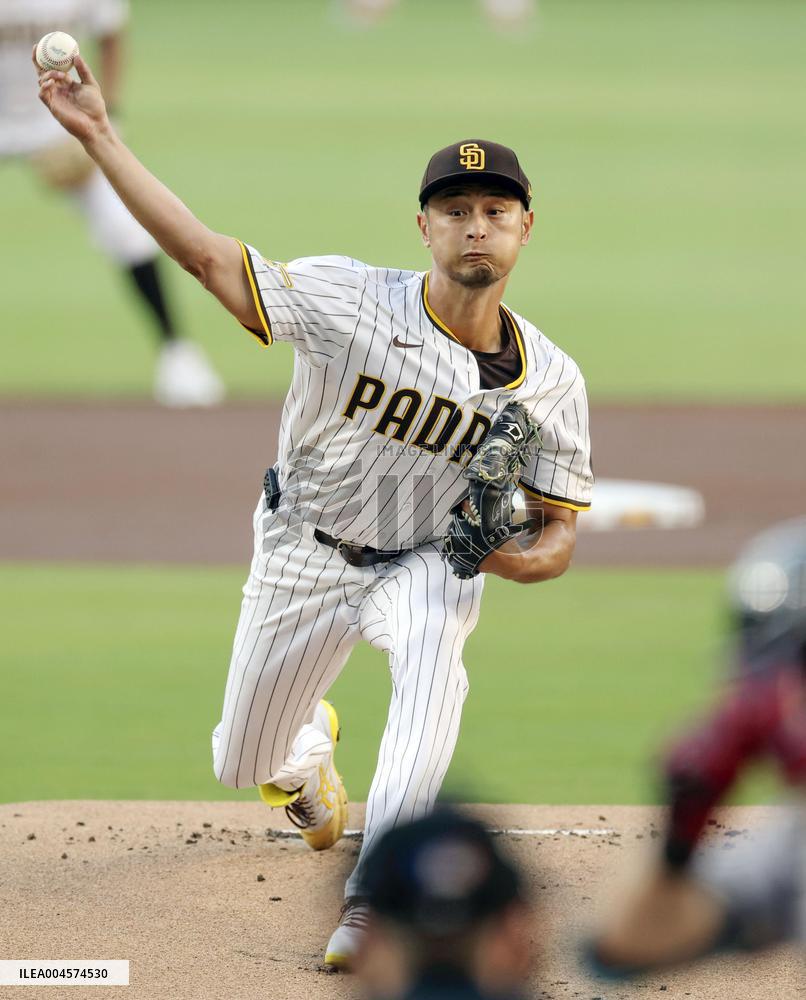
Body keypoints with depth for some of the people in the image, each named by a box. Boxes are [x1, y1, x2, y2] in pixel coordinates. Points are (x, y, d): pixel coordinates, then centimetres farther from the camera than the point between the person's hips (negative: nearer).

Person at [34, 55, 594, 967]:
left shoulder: (550, 380, -14)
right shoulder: (349, 301, -22)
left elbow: (558, 533, -7)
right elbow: (205, 255, -21)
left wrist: (523, 556, -32)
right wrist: (98, 136, -27)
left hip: (433, 560, 0)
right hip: (306, 554, 1)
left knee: (433, 651, -37)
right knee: (245, 767, 12)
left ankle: (374, 901, -37)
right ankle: (309, 750, 53)